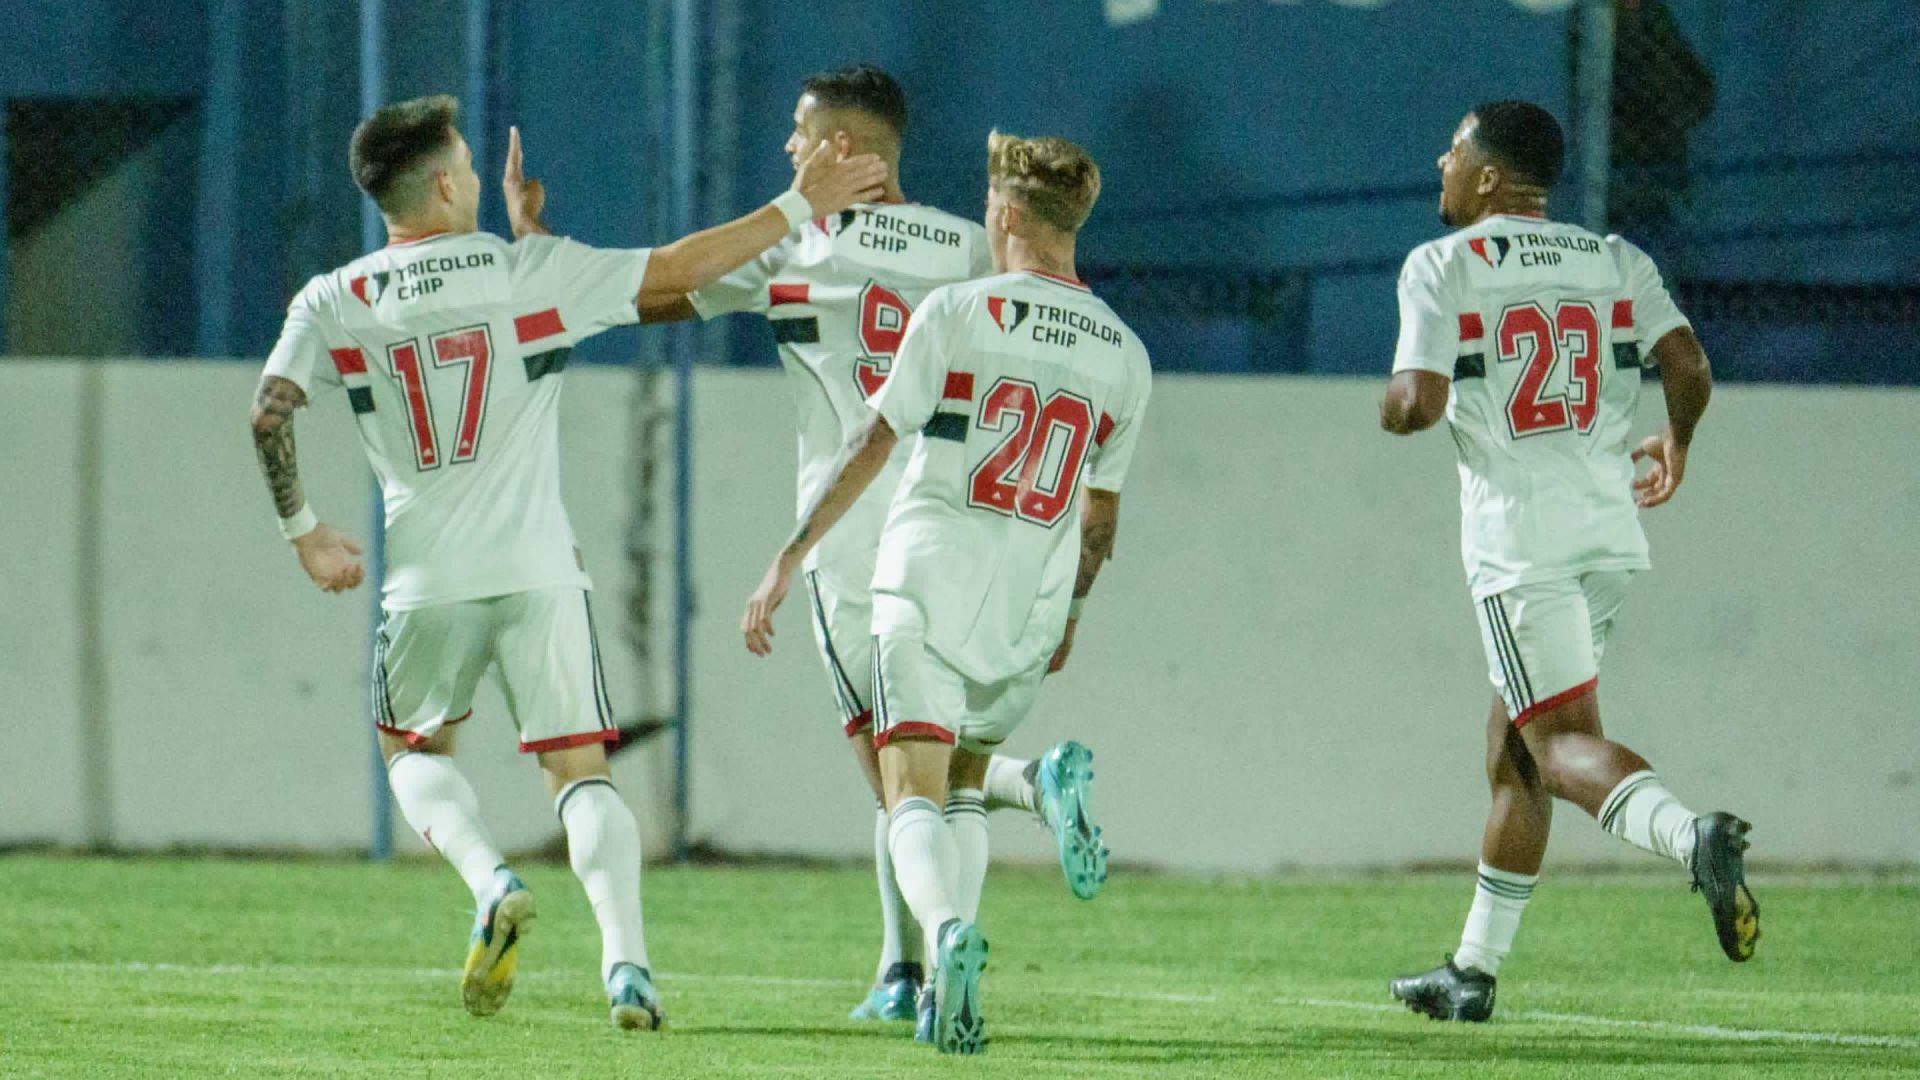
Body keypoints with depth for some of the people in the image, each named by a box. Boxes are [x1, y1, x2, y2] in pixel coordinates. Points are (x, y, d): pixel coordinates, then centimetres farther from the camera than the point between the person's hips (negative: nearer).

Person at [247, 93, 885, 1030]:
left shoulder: (333, 302, 1)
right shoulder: (531, 270, -1)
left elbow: (270, 414, -8)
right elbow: (679, 269, 1)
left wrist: (302, 531, 6)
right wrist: (799, 207, 10)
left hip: (427, 578, 0)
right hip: (539, 568, 0)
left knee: (413, 748, 21)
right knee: (580, 768, 6)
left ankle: (490, 883, -7)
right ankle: (626, 962, -11)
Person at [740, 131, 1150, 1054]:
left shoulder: (958, 311, -4)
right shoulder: (1123, 355, 9)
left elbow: (872, 442, -7)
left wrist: (790, 558, -4)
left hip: (929, 583, -4)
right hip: (1028, 616, 4)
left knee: (913, 792, -8)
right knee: (961, 788, 20)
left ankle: (949, 931, -36)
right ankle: (949, 989, 12)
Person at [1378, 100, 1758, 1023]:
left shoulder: (1443, 266, -3)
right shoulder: (1615, 262, 10)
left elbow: (1419, 403, -13)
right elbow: (1688, 366, 0)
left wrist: (1390, 409, 11)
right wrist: (1676, 444, 20)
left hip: (1519, 536, -6)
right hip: (1610, 531, 6)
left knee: (1563, 740, -10)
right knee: (1514, 749, 16)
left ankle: (1692, 834, -39)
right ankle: (1474, 970, 20)